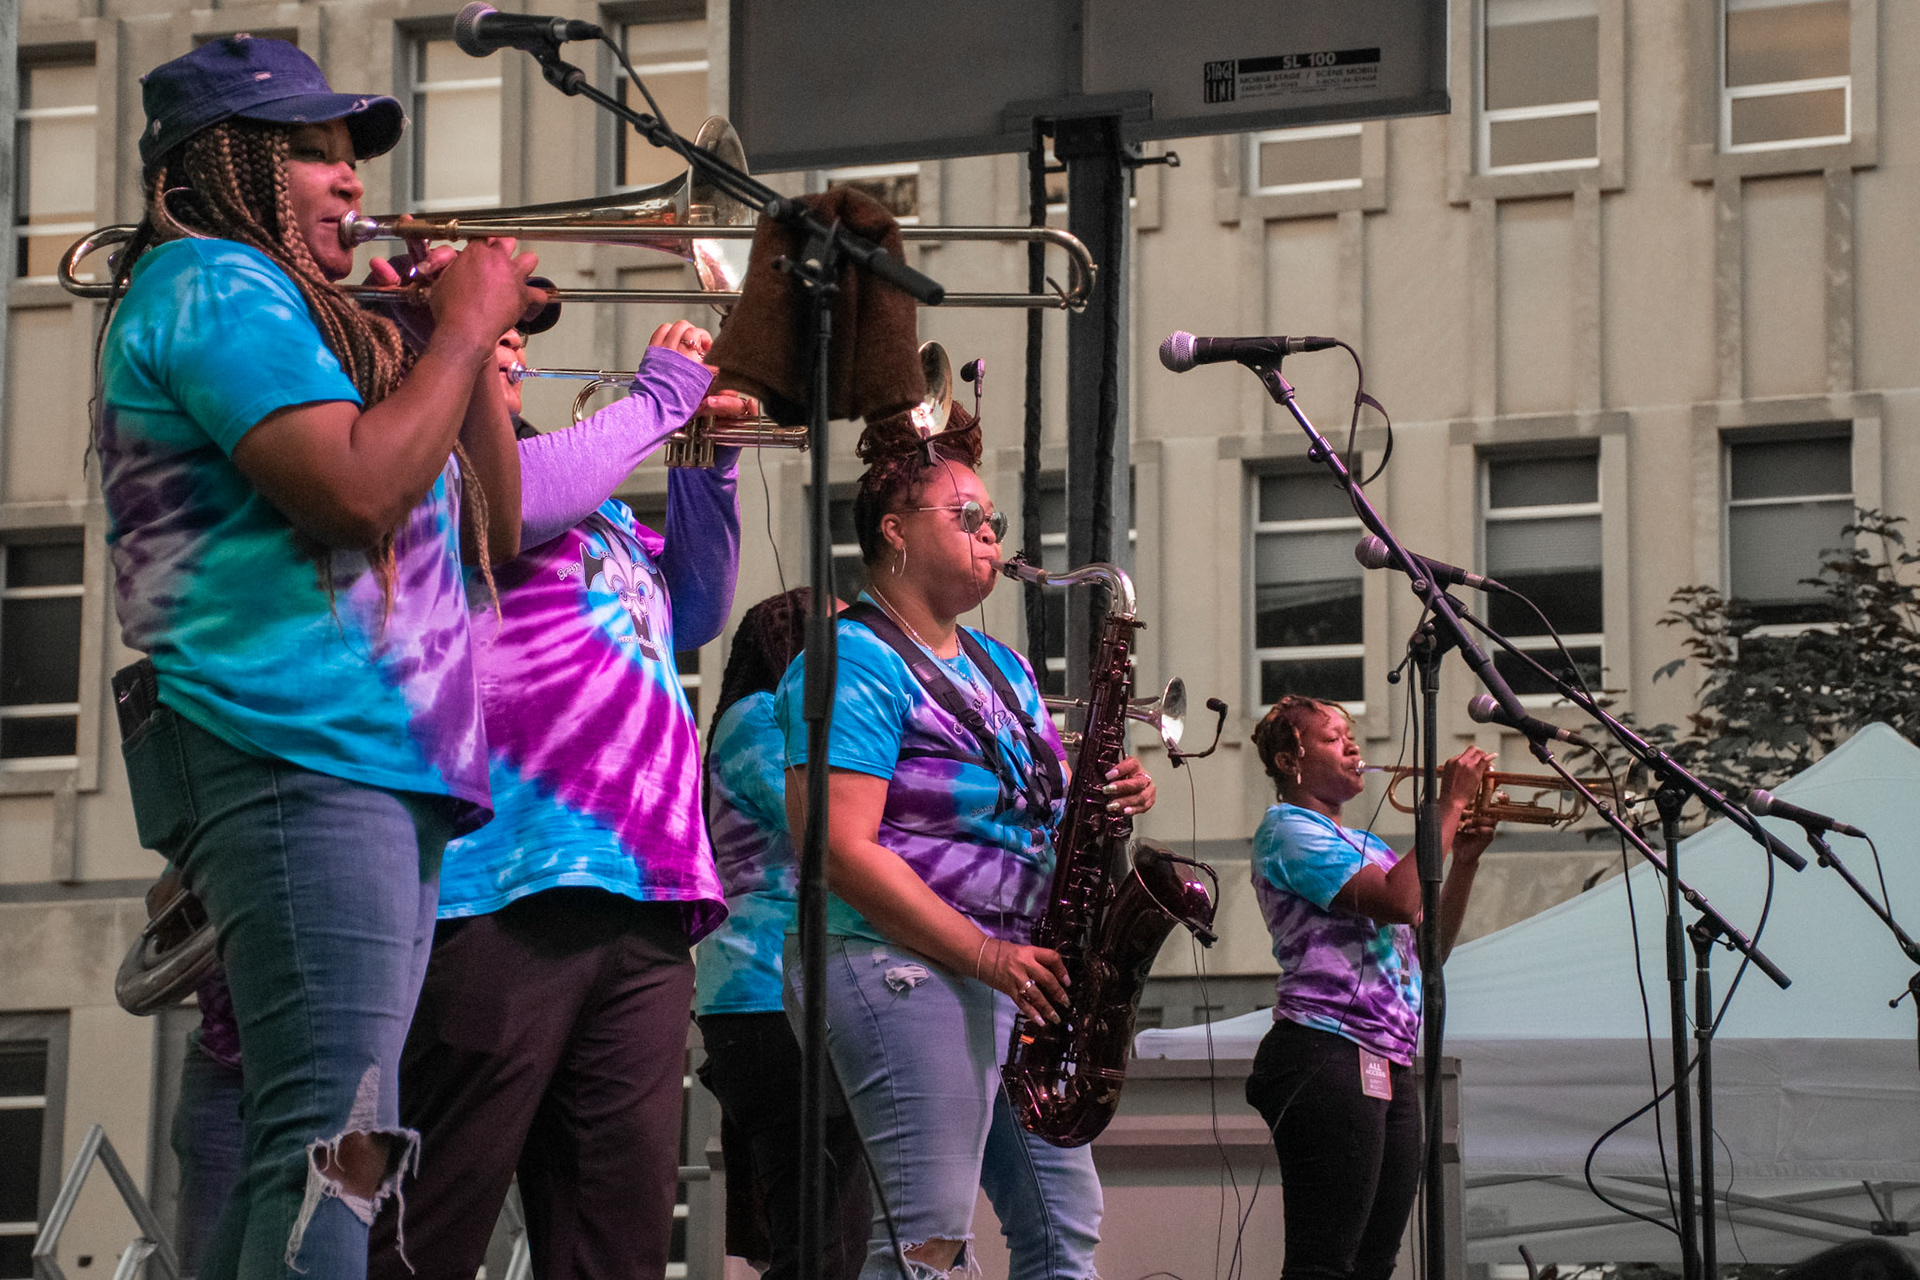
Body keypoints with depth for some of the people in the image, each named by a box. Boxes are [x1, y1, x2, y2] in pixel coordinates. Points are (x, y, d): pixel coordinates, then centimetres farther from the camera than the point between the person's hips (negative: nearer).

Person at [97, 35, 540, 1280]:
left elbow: (489, 531, 26)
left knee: (314, 1157, 10)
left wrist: (479, 346, 15)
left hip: (382, 766, 11)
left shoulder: (290, 308, 26)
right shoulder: (215, 284, -4)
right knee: (331, 1146, -19)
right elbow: (358, 488, -20)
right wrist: (464, 328, -7)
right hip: (297, 755, -11)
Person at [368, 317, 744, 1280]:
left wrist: (707, 461, 19)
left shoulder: (595, 504, 27)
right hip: (510, 882, -8)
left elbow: (694, 613, 32)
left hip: (643, 899, 8)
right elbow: (525, 498, -16)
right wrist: (659, 399, -1)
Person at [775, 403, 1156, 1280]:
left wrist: (1108, 800, 0)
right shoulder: (853, 663, -9)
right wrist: (988, 957, -22)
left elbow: (1041, 808, 26)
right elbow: (840, 851, -18)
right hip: (904, 967, -10)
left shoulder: (1003, 669, 20)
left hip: (1013, 972, 10)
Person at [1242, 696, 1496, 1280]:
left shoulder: (1366, 846, 24)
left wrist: (1465, 858, 9)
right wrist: (1451, 805, -8)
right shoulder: (1288, 829, -3)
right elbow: (1398, 902, -16)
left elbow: (1432, 942, 22)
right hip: (1327, 1056, -9)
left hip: (1389, 1067, 9)